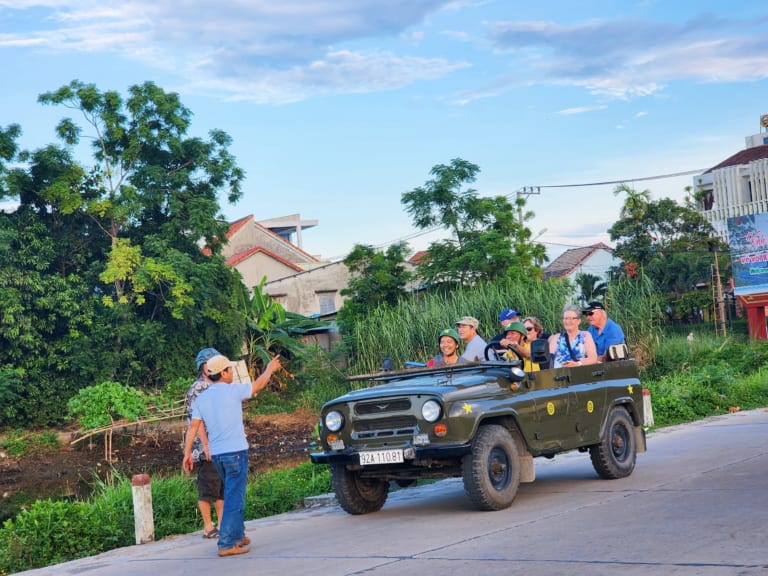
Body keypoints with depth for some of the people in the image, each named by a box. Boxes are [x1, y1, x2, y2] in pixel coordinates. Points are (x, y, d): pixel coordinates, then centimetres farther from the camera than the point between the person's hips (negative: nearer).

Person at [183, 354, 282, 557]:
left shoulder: (201, 398, 6)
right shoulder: (232, 391, -9)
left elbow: (193, 427, 3)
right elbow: (258, 385, 7)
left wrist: (187, 453, 7)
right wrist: (269, 369, 25)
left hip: (216, 454, 7)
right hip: (235, 451, -7)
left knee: (233, 495, 21)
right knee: (234, 498, -5)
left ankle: (237, 535, 30)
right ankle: (226, 544, -9)